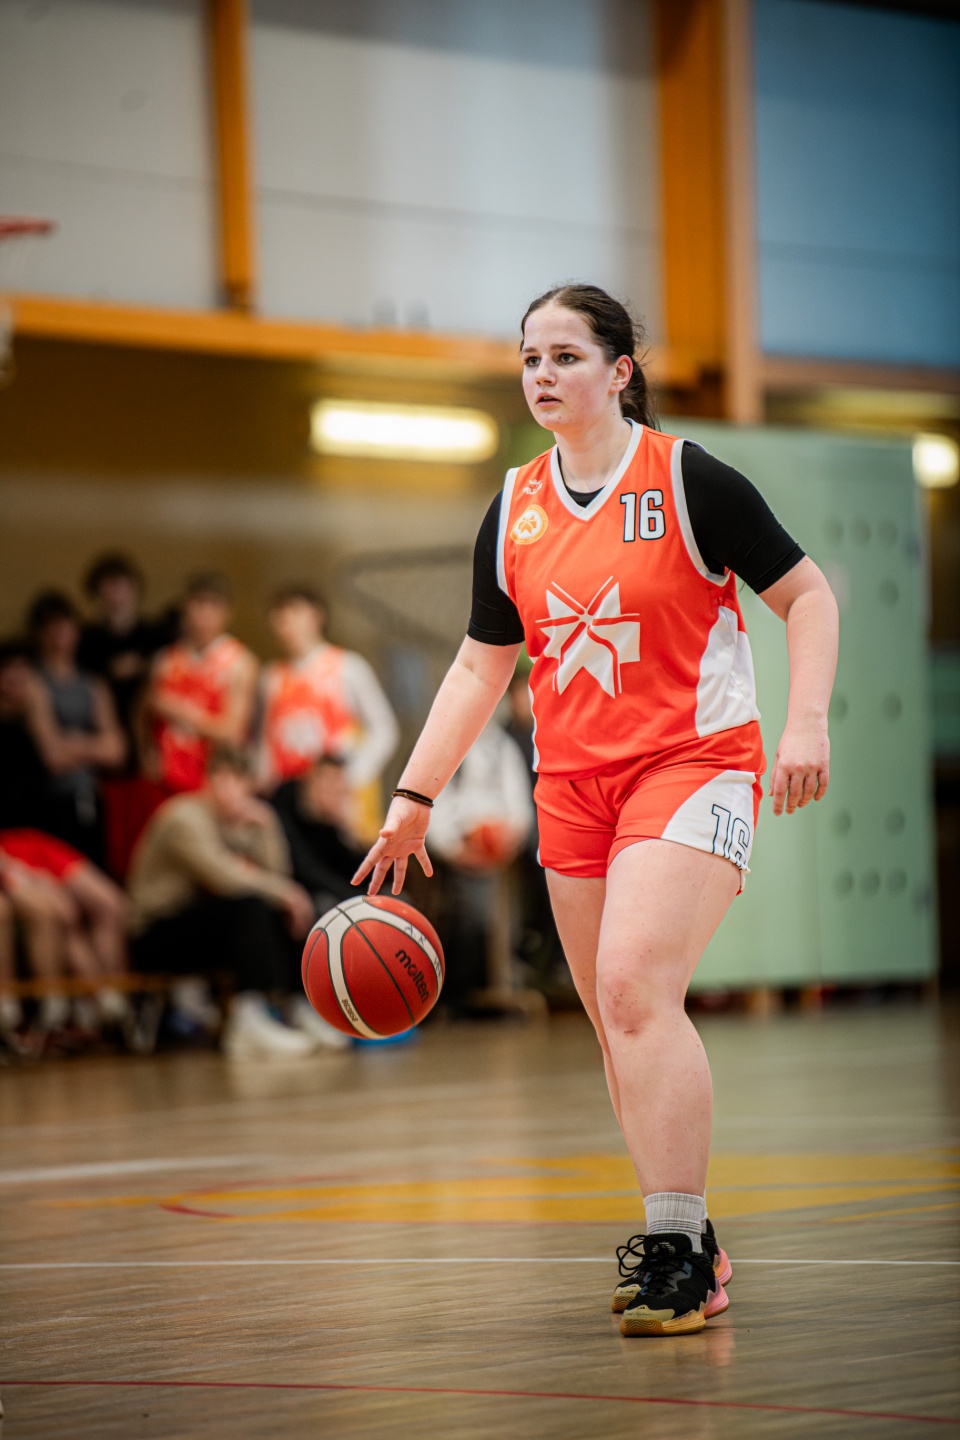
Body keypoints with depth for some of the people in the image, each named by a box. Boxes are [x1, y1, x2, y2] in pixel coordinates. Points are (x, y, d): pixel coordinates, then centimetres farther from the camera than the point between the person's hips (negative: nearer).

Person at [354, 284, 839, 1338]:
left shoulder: (688, 480, -7)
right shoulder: (513, 511, 9)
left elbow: (807, 595, -2)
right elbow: (481, 666, 15)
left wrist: (806, 721, -16)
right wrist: (414, 798, 10)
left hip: (693, 761, -6)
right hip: (573, 781, 6)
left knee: (635, 983, -23)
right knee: (617, 1025, 6)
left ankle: (678, 1253, -20)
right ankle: (685, 1246, 18)